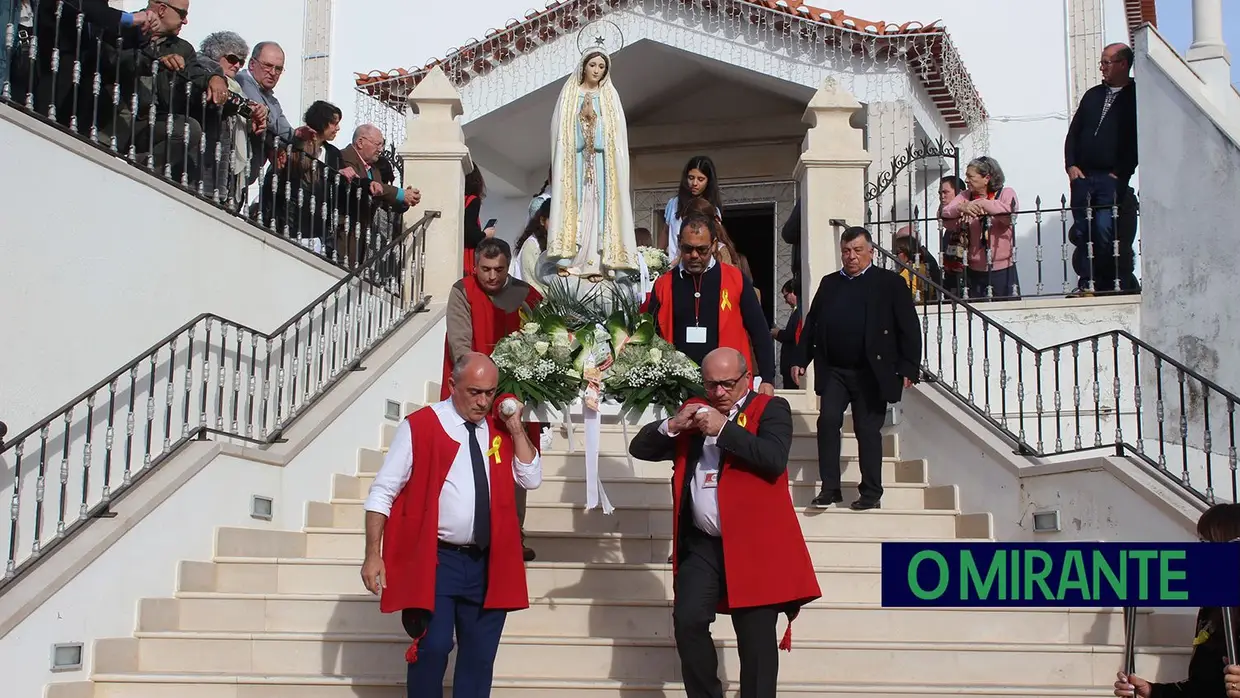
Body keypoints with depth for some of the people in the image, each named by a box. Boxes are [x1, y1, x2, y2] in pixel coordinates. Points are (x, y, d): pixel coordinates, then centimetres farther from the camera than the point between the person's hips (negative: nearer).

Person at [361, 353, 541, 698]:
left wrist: (516, 428, -5)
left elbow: (532, 479, 5)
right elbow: (382, 492, -6)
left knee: (480, 655, 9)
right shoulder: (420, 426, -7)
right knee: (433, 647, -12)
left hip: (488, 563, 5)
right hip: (435, 560, -5)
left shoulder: (500, 429, 9)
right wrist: (373, 555, -11)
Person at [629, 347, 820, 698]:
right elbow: (639, 448, 12)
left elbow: (774, 458, -17)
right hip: (700, 544, 4)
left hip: (755, 545, -4)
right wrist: (672, 427, -7)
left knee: (756, 638, 1)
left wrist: (723, 429, -18)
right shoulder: (693, 412, 16)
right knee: (688, 621, -5)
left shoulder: (770, 409, 1)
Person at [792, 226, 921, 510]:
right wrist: (801, 359, 4)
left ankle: (871, 493, 13)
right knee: (828, 421, -8)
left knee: (868, 431, 2)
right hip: (833, 371, 3)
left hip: (871, 372, -3)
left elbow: (909, 329, -5)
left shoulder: (890, 283, -1)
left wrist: (908, 368, -12)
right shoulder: (829, 283, 12)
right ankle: (830, 488, 0)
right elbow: (811, 323, 12)